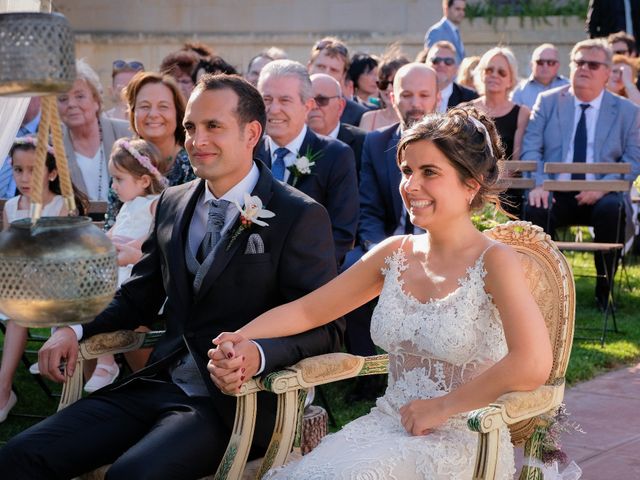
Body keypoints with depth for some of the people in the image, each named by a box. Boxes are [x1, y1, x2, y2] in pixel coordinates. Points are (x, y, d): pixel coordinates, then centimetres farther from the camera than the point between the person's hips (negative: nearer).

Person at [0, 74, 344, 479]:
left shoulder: (301, 217, -6)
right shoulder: (172, 204, 14)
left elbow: (325, 327, -9)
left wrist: (261, 353, -29)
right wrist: (76, 328, 2)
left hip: (233, 400, -6)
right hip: (156, 385, 6)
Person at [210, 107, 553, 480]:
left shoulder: (494, 262, -12)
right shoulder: (395, 254, 8)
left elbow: (532, 365, -27)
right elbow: (307, 310, 11)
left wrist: (441, 407, -17)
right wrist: (239, 341, -7)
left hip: (461, 440, -5)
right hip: (386, 424, 5)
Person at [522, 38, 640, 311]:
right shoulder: (547, 102, 12)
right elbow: (530, 149, 5)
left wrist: (602, 188, -14)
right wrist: (538, 185, -15)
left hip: (602, 196, 0)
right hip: (555, 194, 1)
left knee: (611, 210, -34)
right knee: (535, 209, -32)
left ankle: (604, 290, -16)